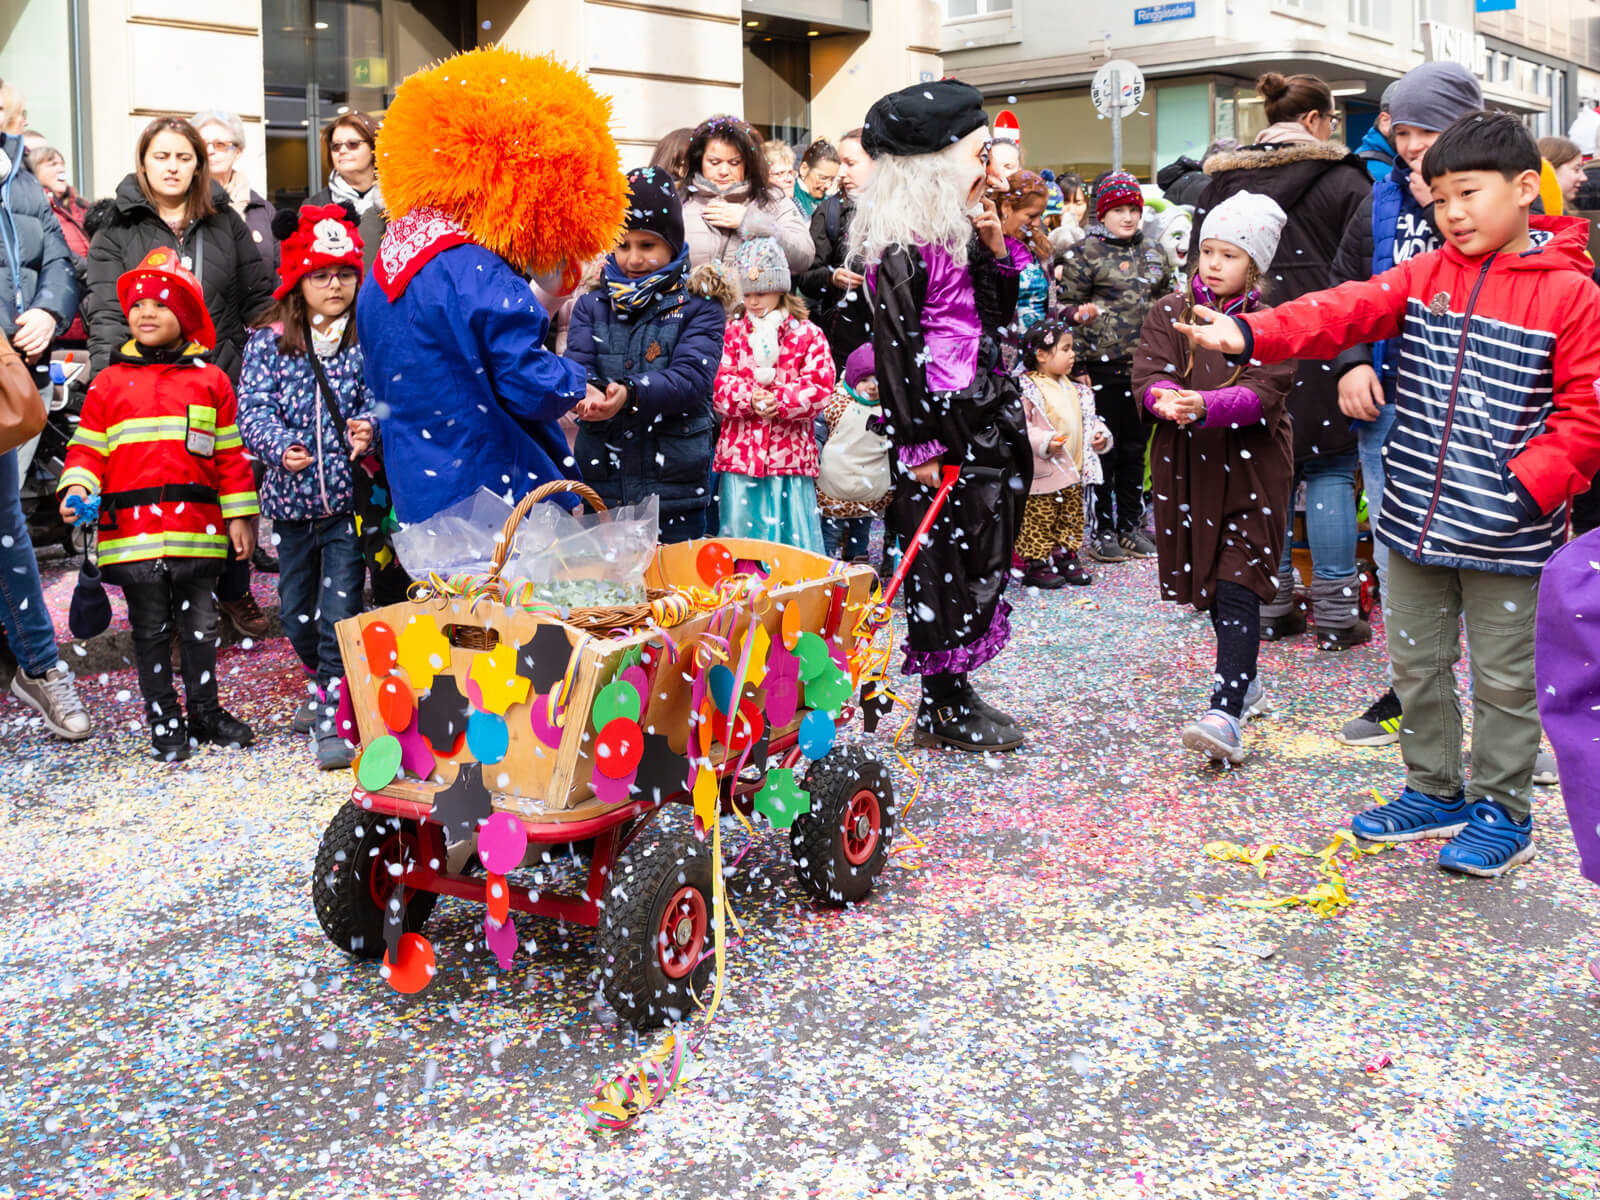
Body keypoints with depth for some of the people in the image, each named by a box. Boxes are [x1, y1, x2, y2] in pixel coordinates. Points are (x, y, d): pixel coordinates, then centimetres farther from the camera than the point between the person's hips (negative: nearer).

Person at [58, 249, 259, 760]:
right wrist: (76, 487, -12)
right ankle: (164, 722, 17)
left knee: (199, 624, 10)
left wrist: (239, 516, 5)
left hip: (197, 526, 0)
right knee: (150, 630, 8)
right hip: (131, 526, 0)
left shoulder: (211, 381, 7)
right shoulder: (109, 382, 6)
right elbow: (88, 447, 7)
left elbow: (230, 453, 7)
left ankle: (205, 713, 23)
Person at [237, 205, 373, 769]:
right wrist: (279, 446, -24)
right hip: (292, 493, 3)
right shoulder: (269, 341, 2)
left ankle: (330, 719, -3)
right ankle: (321, 682, 43)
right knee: (295, 608, 17)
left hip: (349, 495, -3)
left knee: (339, 607, -9)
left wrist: (370, 427, -29)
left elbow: (383, 399, -7)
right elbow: (252, 405, -5)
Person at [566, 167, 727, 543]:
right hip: (599, 487, 2)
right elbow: (576, 367, -3)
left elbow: (691, 375, -12)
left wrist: (630, 394, -30)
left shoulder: (699, 310, 3)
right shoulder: (591, 307, 11)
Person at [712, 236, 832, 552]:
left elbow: (819, 387, -5)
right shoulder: (733, 331, 10)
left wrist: (778, 401, -17)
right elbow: (719, 384, 0)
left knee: (793, 536, 0)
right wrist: (749, 399, -18)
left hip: (790, 454, -1)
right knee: (739, 531, 3)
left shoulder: (807, 334, 4)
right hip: (739, 452, 1)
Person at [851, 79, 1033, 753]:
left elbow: (998, 316, 20)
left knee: (978, 558, 12)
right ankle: (942, 710, 10)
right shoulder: (900, 244, -13)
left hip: (985, 412, 9)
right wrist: (919, 445, -18)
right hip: (944, 421, -9)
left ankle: (956, 694, 22)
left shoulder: (956, 231, 14)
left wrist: (994, 245, 6)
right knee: (945, 560, -2)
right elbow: (898, 347, -16)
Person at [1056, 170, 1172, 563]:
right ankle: (1101, 531, 10)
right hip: (1103, 367, -5)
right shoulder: (1084, 254, -4)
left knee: (1135, 449, 11)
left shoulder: (1154, 254, 14)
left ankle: (1131, 527, 22)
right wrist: (1079, 339, -14)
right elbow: (1066, 307, -5)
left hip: (1144, 366, 5)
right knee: (1103, 450, 0)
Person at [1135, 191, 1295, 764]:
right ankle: (1246, 681, 35)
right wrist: (1166, 399, -30)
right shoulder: (1169, 312, 6)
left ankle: (1227, 714, -18)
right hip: (1185, 466, 4)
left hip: (1249, 467, -4)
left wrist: (1204, 405, -36)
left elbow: (1262, 393, -18)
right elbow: (1147, 373, -6)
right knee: (1207, 584, 15)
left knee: (1236, 589, -11)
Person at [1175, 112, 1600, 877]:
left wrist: (1533, 483, -18)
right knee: (1416, 663, 16)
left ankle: (1502, 812, 24)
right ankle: (1434, 792, 34)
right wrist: (1252, 334, -25)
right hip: (1416, 520, 5)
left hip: (1506, 536, -5)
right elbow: (1347, 310, -10)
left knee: (1504, 677, 7)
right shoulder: (1424, 277, 5)